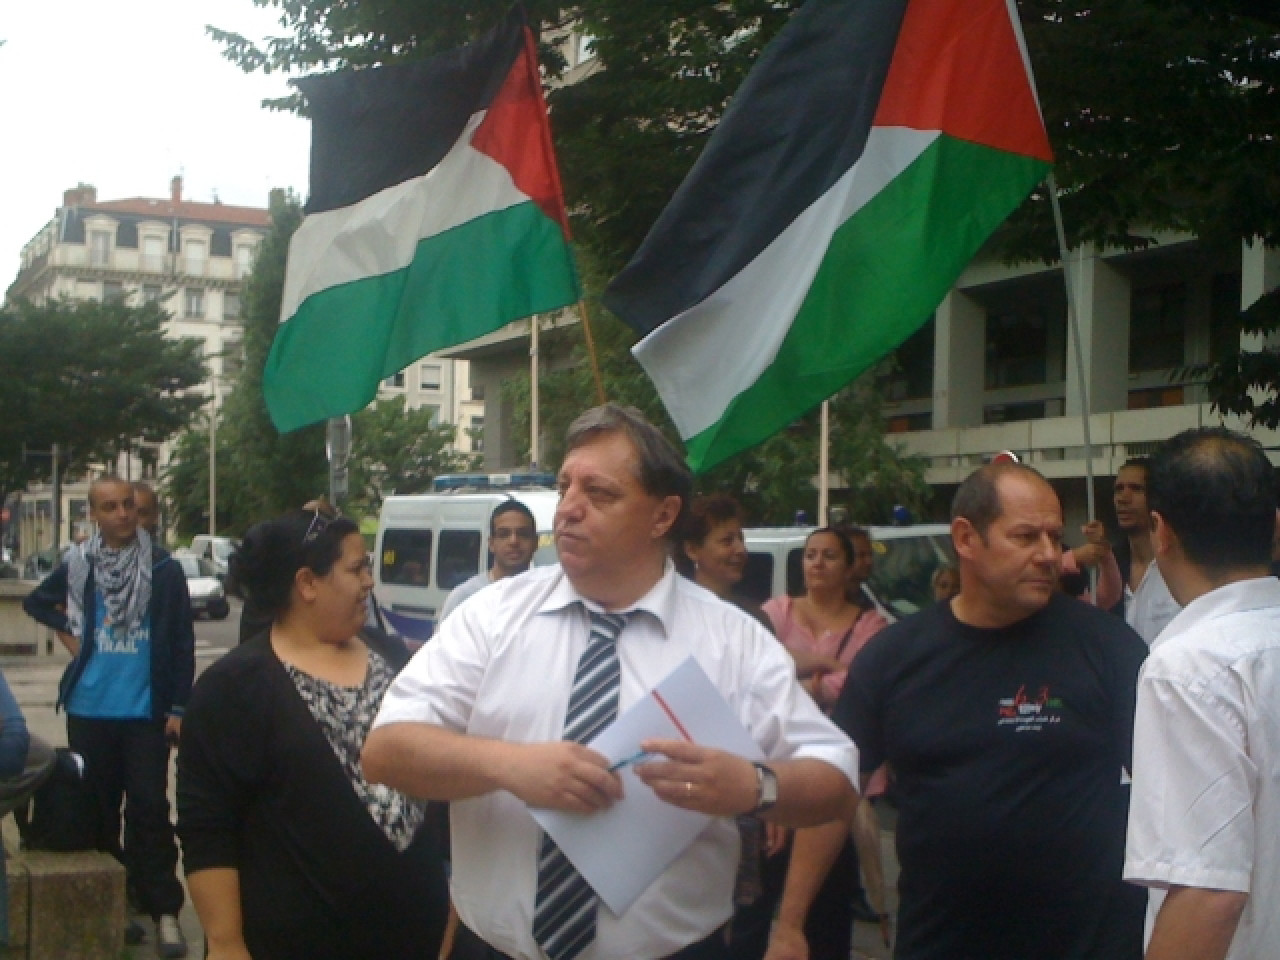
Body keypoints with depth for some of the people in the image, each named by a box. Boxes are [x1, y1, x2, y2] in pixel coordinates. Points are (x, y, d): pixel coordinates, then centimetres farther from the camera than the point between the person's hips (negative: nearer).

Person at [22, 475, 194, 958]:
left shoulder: (164, 568, -4)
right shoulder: (77, 565, 4)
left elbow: (182, 643, -3)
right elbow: (35, 601, 23)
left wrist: (178, 706, -7)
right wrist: (66, 630, 5)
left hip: (146, 711, -3)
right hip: (89, 709, 3)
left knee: (149, 809, -4)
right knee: (96, 809, 10)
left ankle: (164, 911, 0)